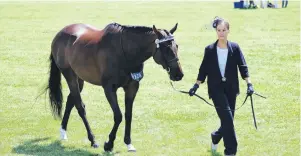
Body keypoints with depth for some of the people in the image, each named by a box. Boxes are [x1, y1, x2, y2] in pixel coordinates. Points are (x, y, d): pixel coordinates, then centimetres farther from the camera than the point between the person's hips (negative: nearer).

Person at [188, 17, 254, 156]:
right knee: (227, 117, -15)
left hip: (231, 88, 3)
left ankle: (216, 137, 39)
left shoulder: (235, 48, -1)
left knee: (228, 120, 9)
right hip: (216, 88, -3)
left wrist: (249, 83, -14)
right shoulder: (210, 49, -2)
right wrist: (196, 86, -1)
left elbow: (243, 67, -3)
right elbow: (203, 69, 5)